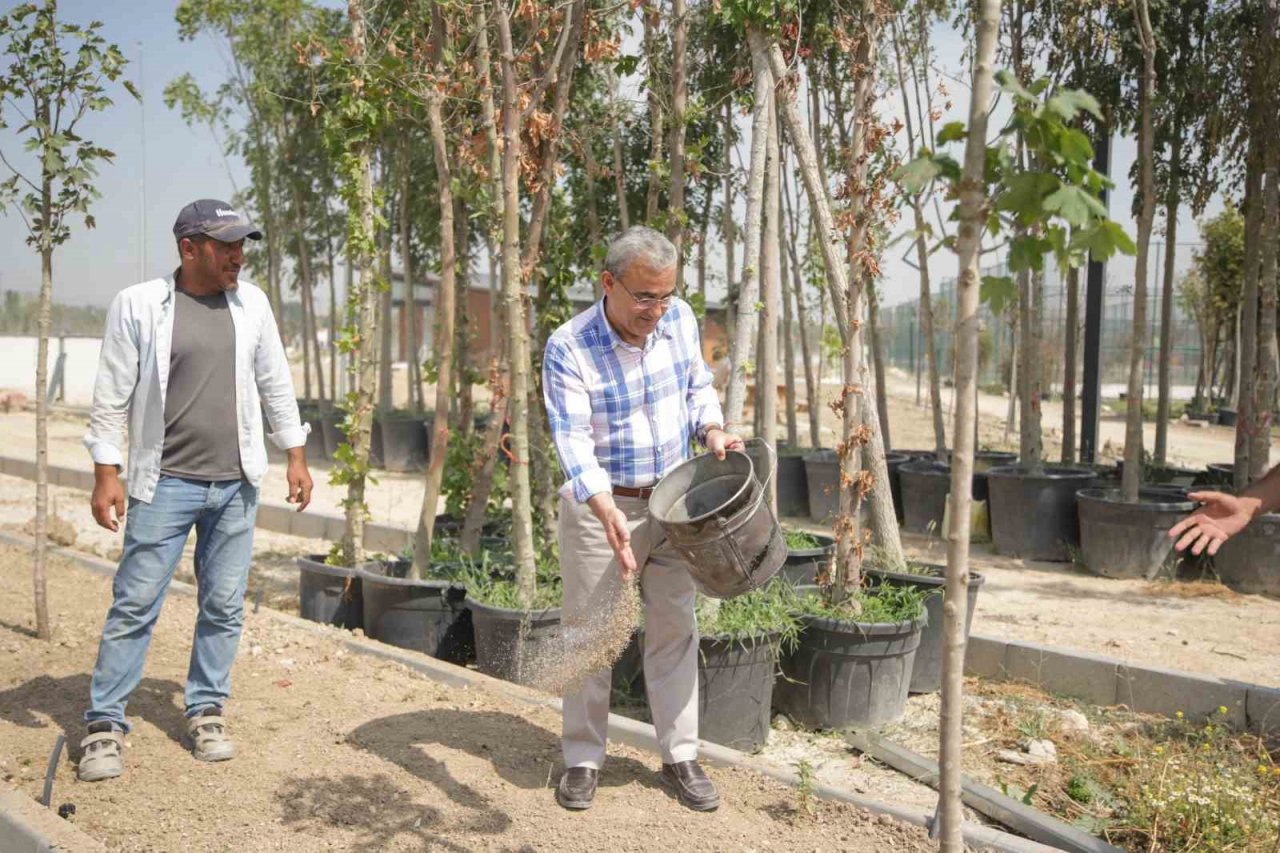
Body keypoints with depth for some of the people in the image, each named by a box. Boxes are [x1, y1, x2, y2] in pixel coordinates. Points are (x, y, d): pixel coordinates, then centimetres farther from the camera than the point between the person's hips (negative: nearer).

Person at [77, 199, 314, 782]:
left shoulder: (251, 303, 6)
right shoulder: (138, 305, -5)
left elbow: (275, 384, 11)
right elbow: (112, 397, -4)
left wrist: (296, 456, 9)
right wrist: (106, 473, -8)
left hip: (236, 484, 4)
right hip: (165, 483, -3)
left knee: (224, 607, 8)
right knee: (134, 604, -1)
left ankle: (206, 713, 21)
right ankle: (105, 724, 10)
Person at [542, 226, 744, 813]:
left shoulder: (679, 319, -5)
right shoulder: (568, 348, -20)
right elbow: (573, 439, -28)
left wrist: (713, 430, -9)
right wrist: (608, 515, -41)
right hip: (599, 507, -4)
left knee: (673, 629, 9)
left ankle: (681, 756, 20)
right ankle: (582, 759, 20)